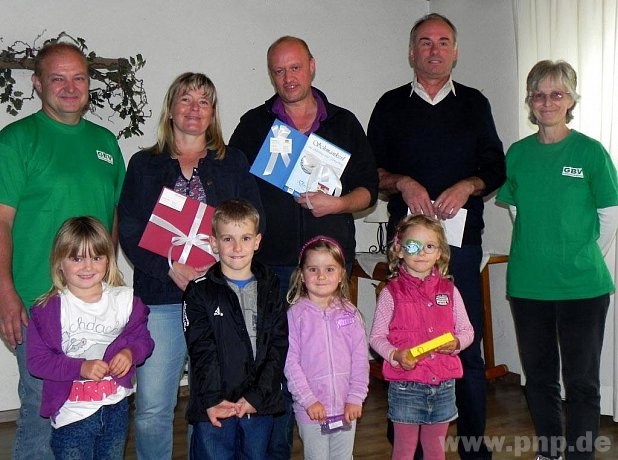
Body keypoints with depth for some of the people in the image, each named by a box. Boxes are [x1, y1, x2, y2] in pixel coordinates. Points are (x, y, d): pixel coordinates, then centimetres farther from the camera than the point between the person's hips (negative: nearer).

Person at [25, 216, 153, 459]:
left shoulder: (124, 299, -4)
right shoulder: (48, 309, -12)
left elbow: (143, 338, 5)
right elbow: (36, 360, -13)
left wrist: (130, 353, -17)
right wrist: (81, 367, -24)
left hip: (116, 409, 3)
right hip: (72, 414, -3)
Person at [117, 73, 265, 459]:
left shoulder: (234, 162, 13)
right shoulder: (144, 165, 12)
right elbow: (129, 230, 3)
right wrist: (170, 268, -12)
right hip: (161, 298, 0)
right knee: (152, 409, -3)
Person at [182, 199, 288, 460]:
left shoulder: (270, 288, 5)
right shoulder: (200, 291, -1)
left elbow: (278, 345, -1)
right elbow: (202, 351, -7)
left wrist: (257, 396, -11)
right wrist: (212, 401, -18)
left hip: (260, 405, 3)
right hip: (214, 409, -2)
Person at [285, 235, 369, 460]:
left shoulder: (349, 313, 1)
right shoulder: (295, 314, -8)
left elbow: (361, 359, 1)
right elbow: (291, 362, -9)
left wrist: (356, 398, -6)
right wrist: (308, 400, -13)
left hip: (346, 407, 3)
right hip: (310, 408, -3)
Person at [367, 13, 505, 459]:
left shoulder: (474, 104, 13)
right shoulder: (391, 105, 11)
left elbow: (496, 168, 11)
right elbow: (370, 171, 8)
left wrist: (468, 186, -8)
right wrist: (403, 183, -10)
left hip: (462, 241, 0)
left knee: (467, 346, 0)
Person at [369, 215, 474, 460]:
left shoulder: (449, 291, 4)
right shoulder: (391, 293, -5)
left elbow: (467, 330, 11)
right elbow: (376, 337, -2)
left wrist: (455, 343, -11)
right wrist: (395, 355, -19)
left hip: (443, 384, 3)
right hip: (405, 385, -3)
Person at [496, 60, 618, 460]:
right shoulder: (518, 153, 5)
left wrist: (584, 261, 3)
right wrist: (538, 255, 8)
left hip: (582, 288, -4)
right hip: (527, 285, 4)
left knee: (581, 381, 6)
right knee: (538, 375, 16)